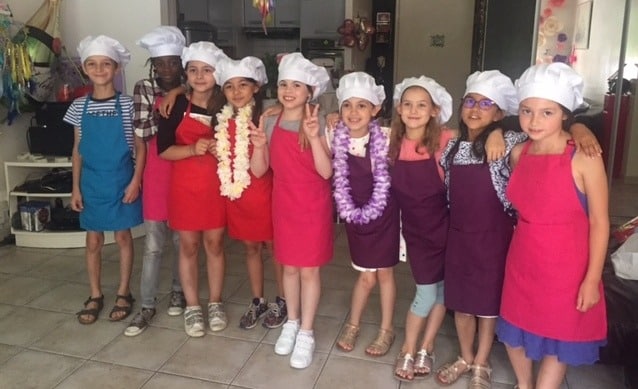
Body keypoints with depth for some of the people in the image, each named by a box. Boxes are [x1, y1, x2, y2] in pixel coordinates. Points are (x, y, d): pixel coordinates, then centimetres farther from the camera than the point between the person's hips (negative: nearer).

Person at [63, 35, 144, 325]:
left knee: (123, 236, 8)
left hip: (121, 181, -2)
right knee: (93, 240, 10)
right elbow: (78, 150, 6)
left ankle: (124, 294, 22)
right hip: (91, 182, 3)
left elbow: (140, 146, -3)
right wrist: (75, 187, 2)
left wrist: (135, 181, -11)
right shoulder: (79, 106, 2)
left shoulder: (127, 105, -6)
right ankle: (95, 296, 25)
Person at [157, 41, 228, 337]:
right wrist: (193, 149, -24)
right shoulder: (176, 106, -6)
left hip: (216, 186, 2)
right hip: (185, 186, -1)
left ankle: (215, 304, 26)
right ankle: (192, 307, 23)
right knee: (189, 246, 8)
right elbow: (163, 150, -8)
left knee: (214, 244, 11)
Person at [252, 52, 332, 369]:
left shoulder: (317, 123, -9)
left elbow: (326, 171, -16)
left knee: (309, 269, 5)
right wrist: (260, 144, -13)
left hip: (312, 206, -3)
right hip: (283, 203, 4)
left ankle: (306, 333, 20)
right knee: (289, 266, 15)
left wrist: (314, 137, -27)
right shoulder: (271, 123, 1)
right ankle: (291, 323, 33)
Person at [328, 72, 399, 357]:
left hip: (383, 212, -1)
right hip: (355, 214, 1)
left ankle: (386, 330, 27)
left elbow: (385, 179, -12)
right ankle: (352, 325, 31)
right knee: (366, 275, 9)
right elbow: (337, 177, -9)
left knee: (384, 272, 10)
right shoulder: (336, 137, -10)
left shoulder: (385, 137, -15)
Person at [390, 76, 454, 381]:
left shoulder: (446, 141, -14)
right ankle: (407, 351, 24)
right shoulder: (393, 142, -6)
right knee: (426, 294, 2)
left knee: (442, 290, 11)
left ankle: (426, 349, 31)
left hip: (444, 225, 0)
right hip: (415, 229, 1)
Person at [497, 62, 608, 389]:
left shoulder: (584, 158, -17)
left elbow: (599, 222, -13)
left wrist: (591, 279, -13)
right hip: (523, 261, 5)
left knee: (558, 338, 13)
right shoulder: (518, 153, -2)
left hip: (566, 265, -5)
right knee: (514, 330, 20)